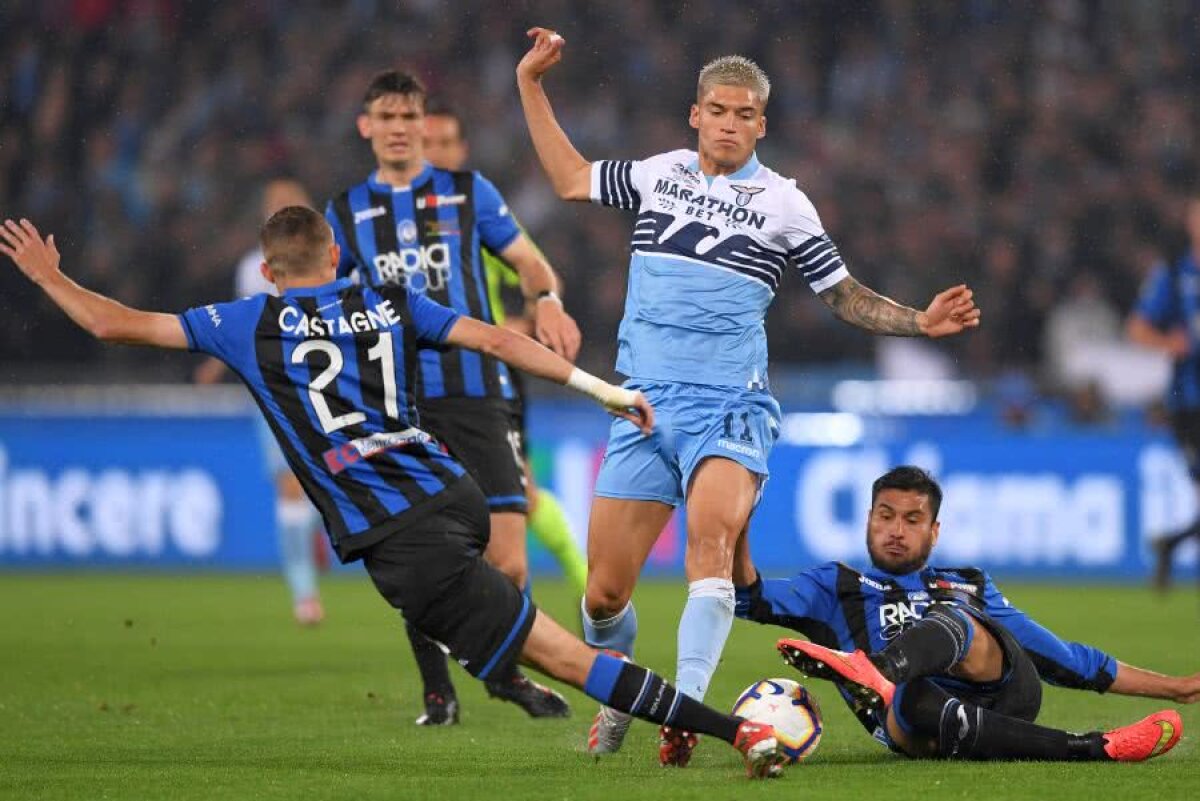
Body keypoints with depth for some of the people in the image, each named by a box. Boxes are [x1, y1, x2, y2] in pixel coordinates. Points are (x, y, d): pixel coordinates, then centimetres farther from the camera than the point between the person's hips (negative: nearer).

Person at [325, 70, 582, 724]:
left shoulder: (467, 192, 10)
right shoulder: (346, 212, 14)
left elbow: (528, 261, 11)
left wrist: (547, 301, -10)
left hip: (476, 394, -1)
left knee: (507, 561, -10)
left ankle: (506, 669, 14)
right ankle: (437, 692, 12)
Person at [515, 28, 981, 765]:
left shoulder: (784, 205, 5)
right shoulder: (657, 174, 12)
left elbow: (847, 297, 12)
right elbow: (572, 179, 26)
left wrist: (920, 322, -3)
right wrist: (531, 85, 23)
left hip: (728, 405, -3)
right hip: (643, 400, 3)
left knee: (712, 536, -32)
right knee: (604, 594, -1)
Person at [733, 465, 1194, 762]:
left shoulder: (971, 589, 38)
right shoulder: (835, 587, 32)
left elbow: (1066, 659, 38)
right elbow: (750, 597, 16)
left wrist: (1172, 687, 35)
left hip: (1007, 692, 2)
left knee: (951, 621, -30)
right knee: (907, 704, -41)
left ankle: (879, 672, -64)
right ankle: (1093, 748, -49)